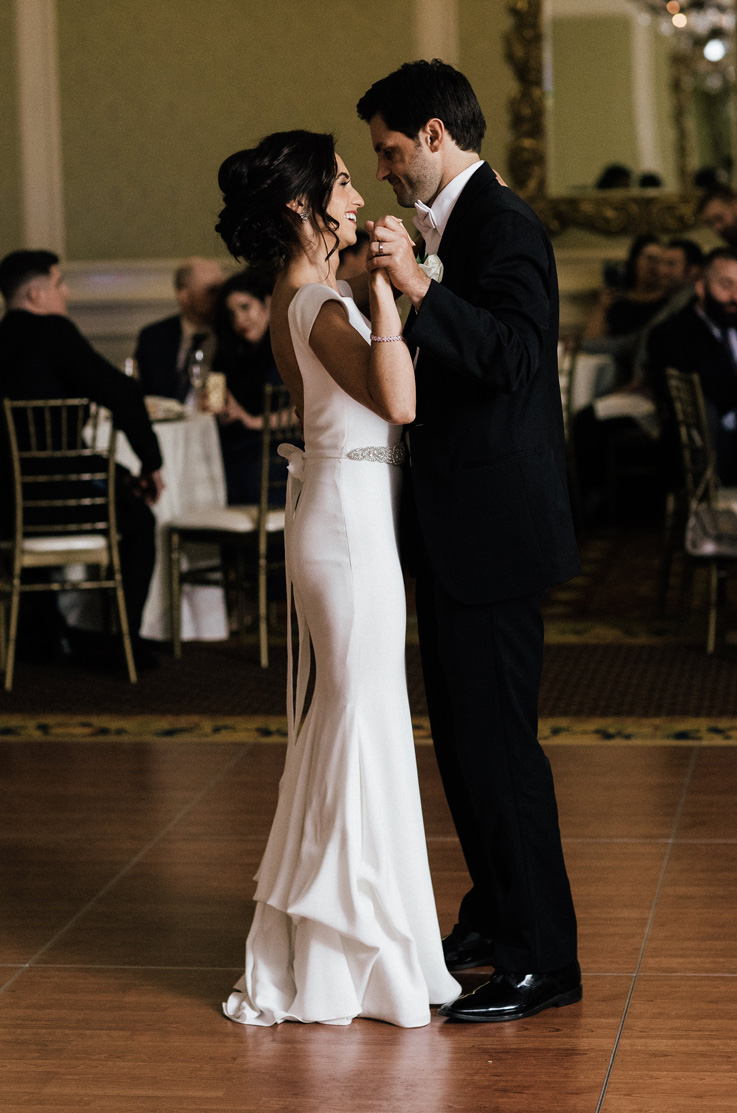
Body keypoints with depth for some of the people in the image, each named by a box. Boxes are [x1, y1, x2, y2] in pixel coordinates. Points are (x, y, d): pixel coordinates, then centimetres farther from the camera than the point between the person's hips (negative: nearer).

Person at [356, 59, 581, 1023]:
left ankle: (543, 959, 0)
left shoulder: (504, 227, -15)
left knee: (497, 739, -7)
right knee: (462, 733, 19)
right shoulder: (460, 224, 15)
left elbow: (516, 356, -29)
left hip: (495, 530, -11)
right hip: (462, 532, 11)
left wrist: (418, 286, -34)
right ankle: (496, 918, 32)